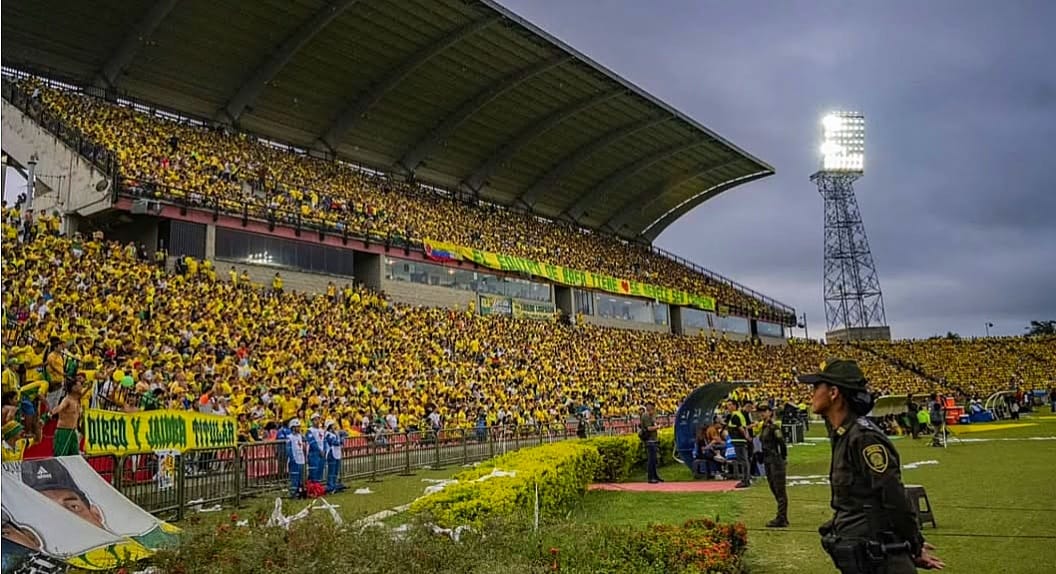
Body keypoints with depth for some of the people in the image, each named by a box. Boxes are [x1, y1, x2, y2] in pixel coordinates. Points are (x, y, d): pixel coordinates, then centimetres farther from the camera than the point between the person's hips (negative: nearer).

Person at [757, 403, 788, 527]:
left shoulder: (774, 427, -15)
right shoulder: (763, 427, 12)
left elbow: (782, 443, -16)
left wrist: (783, 457, -6)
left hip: (776, 462, -10)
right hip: (767, 462, 10)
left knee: (779, 490, -3)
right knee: (773, 489, 15)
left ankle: (781, 519, 2)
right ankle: (782, 518, 24)